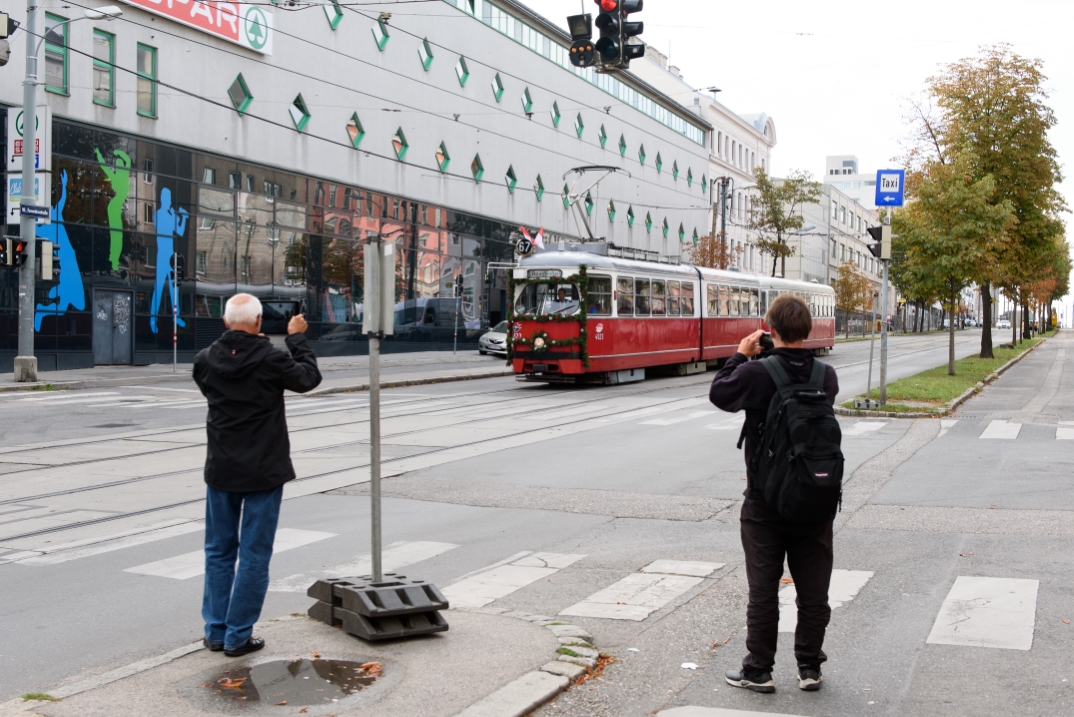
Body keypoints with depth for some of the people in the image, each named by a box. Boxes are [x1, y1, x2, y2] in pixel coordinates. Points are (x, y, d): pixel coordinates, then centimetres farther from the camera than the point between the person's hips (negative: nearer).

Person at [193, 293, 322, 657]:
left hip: (221, 470, 4)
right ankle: (238, 636, 7)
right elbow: (309, 378, 1)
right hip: (263, 472, -4)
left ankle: (215, 631, 21)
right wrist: (297, 338, 13)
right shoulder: (271, 359, -16)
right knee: (254, 555, 4)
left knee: (218, 551, 15)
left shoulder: (206, 360, -4)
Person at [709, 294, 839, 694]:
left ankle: (758, 671, 17)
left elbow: (718, 393, 1)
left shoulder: (754, 374, -16)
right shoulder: (826, 376, -4)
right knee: (813, 592, 13)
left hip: (765, 506, -3)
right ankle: (809, 668, 23)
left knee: (763, 591, 7)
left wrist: (740, 355, 10)